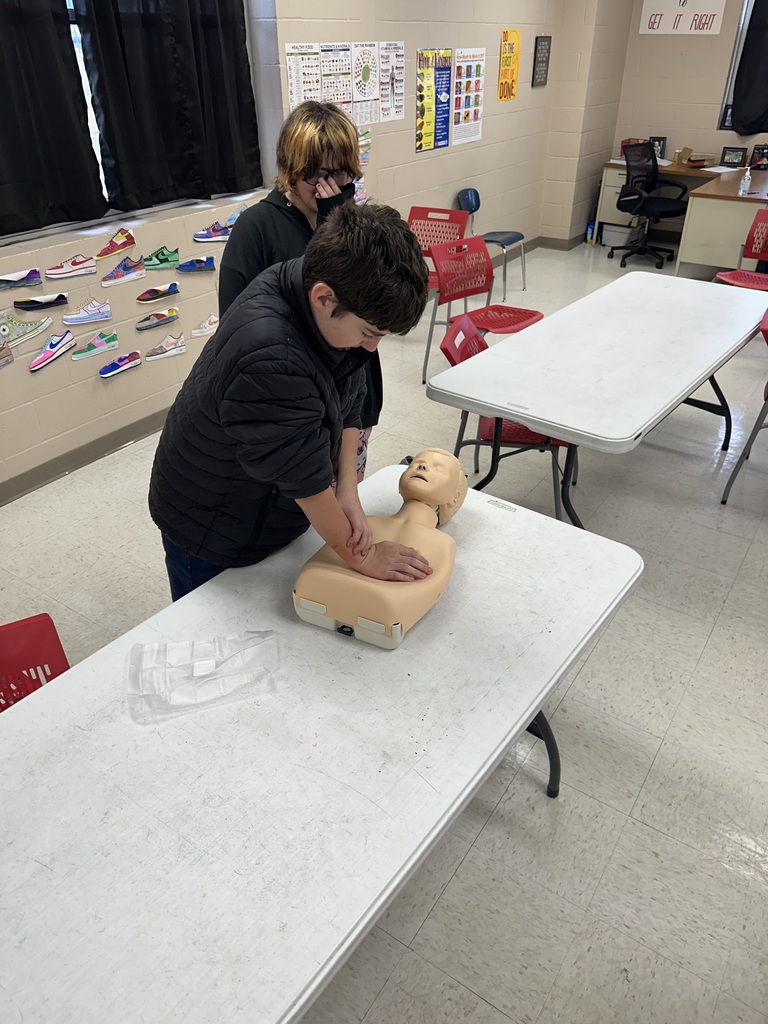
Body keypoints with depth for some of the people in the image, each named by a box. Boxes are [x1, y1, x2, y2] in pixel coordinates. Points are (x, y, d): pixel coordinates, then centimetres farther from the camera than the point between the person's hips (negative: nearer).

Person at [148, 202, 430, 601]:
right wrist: (361, 557, -16)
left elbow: (348, 404, -2)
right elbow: (306, 477, -29)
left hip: (275, 515, 7)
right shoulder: (269, 361, -39)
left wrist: (348, 493, -13)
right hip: (211, 537, -6)